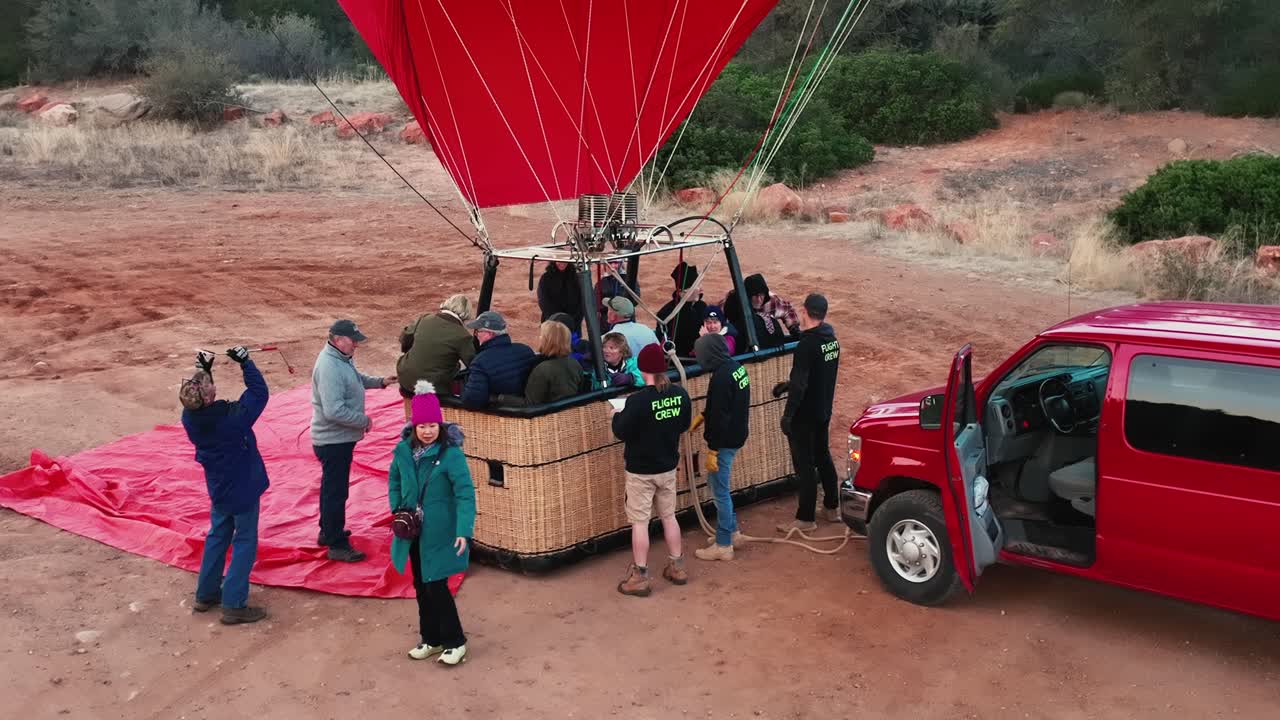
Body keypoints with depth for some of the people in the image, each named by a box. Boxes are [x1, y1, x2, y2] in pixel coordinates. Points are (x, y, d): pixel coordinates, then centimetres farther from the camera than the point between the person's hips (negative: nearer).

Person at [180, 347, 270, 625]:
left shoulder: (189, 418, -15)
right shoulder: (234, 417, -30)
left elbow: (200, 404, 8)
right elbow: (259, 392, -16)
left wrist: (204, 370, 0)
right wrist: (245, 362, -9)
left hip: (218, 489, 6)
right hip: (244, 489, -6)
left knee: (217, 537, 23)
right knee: (244, 543, 6)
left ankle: (206, 594, 32)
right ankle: (233, 605, 6)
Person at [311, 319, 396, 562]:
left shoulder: (342, 358, 4)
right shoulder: (329, 368, -28)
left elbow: (356, 378, 25)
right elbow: (334, 411, -32)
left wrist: (379, 382, 12)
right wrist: (364, 420, -22)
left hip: (339, 438, 10)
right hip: (334, 440, -10)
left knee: (332, 487, 23)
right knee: (336, 491, -1)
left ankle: (328, 531, 38)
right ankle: (337, 545, 8)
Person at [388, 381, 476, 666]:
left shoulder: (450, 453, -18)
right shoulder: (404, 450, -2)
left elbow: (465, 493, -21)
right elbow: (394, 482, 13)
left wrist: (464, 530, -28)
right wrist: (398, 510, -1)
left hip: (439, 533, -6)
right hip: (413, 531, 6)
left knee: (436, 587, -3)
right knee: (421, 587, 16)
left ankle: (455, 641, 15)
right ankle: (431, 639, 32)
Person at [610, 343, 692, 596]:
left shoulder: (637, 401, -25)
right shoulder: (680, 394, -7)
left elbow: (621, 433, -17)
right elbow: (684, 425, 7)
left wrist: (616, 414, 2)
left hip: (640, 471, -5)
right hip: (668, 467, 6)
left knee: (640, 522, 4)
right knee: (669, 516, 19)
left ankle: (640, 577, 9)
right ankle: (677, 567, 28)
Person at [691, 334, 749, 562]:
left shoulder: (721, 377, -25)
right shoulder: (736, 367, 4)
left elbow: (720, 417, -24)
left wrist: (712, 450, -19)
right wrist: (705, 414, 15)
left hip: (725, 441, -10)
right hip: (736, 435, 10)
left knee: (720, 491, 1)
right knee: (717, 483, 23)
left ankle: (723, 545, 10)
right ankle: (731, 530, 33)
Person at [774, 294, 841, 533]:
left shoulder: (807, 345, -23)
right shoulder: (831, 339, 4)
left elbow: (800, 384, -25)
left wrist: (787, 415, -20)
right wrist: (788, 385, 17)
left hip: (804, 415, -8)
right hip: (823, 412, 8)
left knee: (804, 465, 0)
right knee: (823, 457, 21)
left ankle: (805, 518, 8)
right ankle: (832, 507, 32)